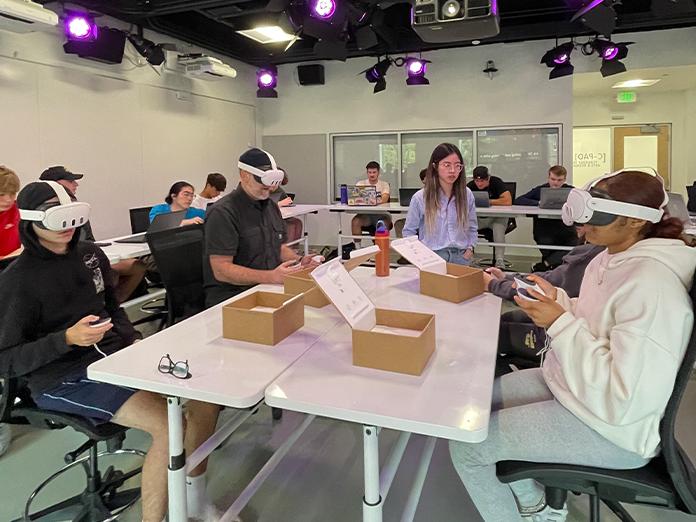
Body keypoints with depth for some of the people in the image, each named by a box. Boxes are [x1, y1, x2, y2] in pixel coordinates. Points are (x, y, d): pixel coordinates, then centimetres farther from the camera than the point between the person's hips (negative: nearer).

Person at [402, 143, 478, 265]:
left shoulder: (467, 195, 3)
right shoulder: (420, 198, -5)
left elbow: (472, 228, 14)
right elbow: (409, 232, 2)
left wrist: (470, 248, 0)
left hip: (461, 256, 3)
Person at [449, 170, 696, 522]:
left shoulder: (652, 284, -28)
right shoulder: (611, 259, 1)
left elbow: (622, 401, -31)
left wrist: (560, 323, -28)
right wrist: (557, 299, -4)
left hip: (612, 428, -10)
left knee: (467, 445, -12)